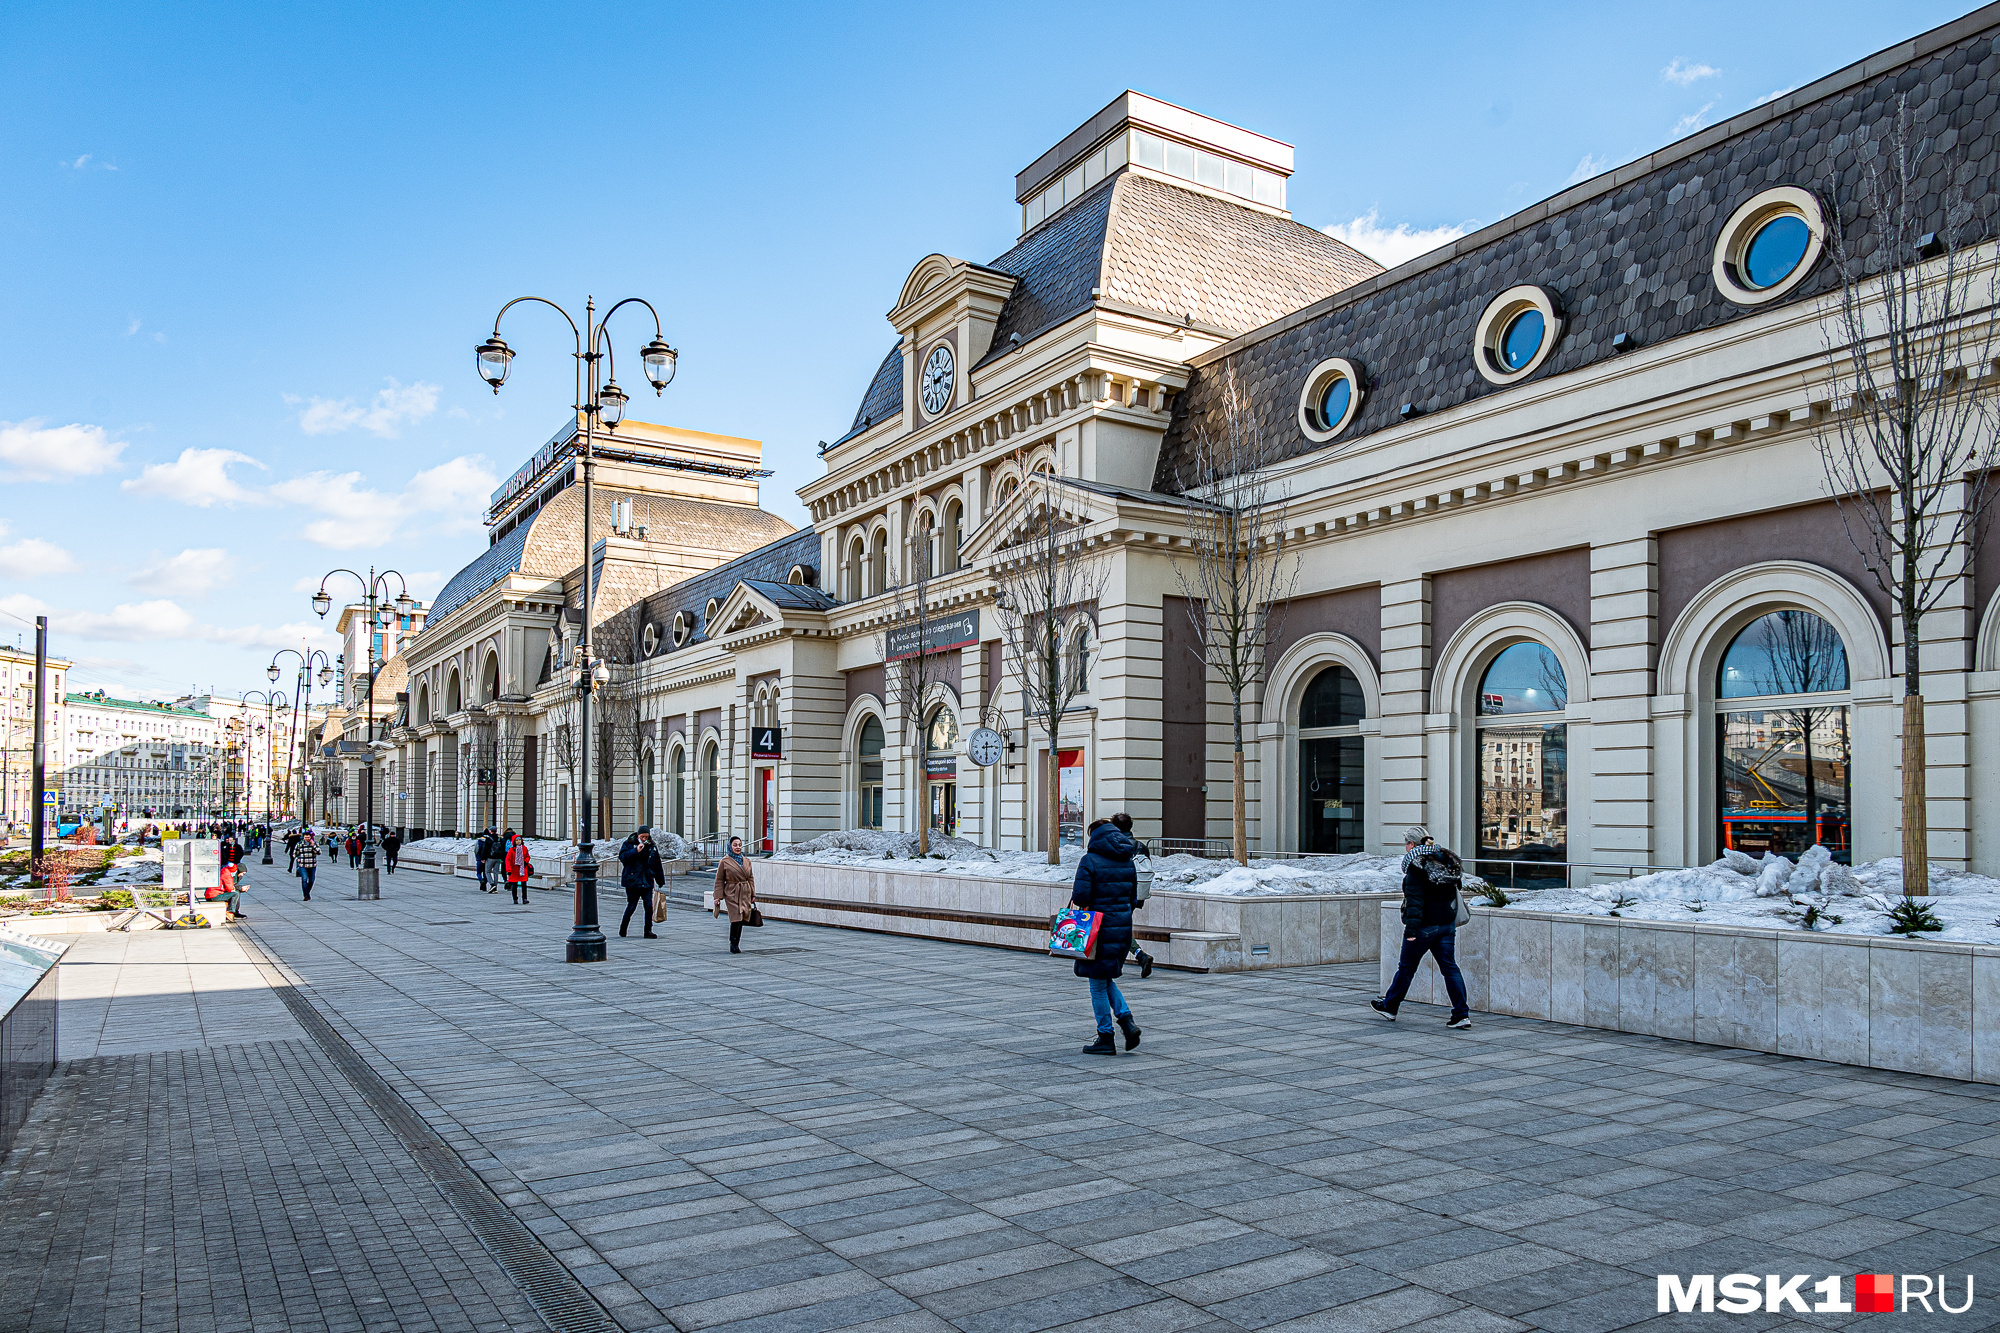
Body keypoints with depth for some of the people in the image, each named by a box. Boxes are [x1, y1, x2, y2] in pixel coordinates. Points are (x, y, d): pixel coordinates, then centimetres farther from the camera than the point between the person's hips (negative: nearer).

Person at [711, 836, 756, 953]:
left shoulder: (747, 861, 11)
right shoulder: (725, 861, -2)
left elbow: (751, 879, 16)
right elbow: (719, 880, 0)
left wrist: (753, 895, 11)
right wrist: (718, 897, -5)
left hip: (745, 894, 4)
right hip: (732, 894, -4)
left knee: (741, 920, 4)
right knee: (736, 919, -14)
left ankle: (736, 944, 16)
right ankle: (733, 944, -1)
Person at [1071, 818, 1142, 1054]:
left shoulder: (1090, 860, -12)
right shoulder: (1127, 862, 8)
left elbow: (1080, 896, -17)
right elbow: (1133, 899, 12)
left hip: (1099, 929, -6)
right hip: (1123, 928, 6)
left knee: (1098, 984, 4)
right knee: (1107, 978, 21)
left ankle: (1106, 1038, 8)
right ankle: (1127, 1019, 5)